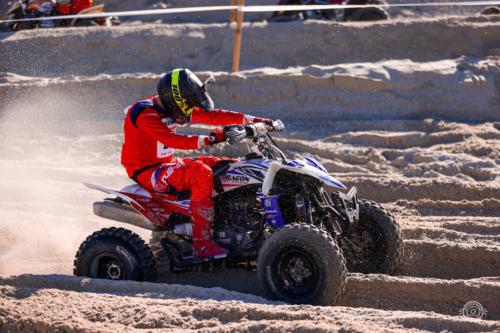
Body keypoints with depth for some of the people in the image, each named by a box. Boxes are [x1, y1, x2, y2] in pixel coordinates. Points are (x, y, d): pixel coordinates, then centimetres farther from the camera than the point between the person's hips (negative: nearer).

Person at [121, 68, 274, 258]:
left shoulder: (171, 109, 6)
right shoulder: (146, 114, -22)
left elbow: (211, 115, 5)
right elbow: (172, 140, -34)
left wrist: (252, 120, -1)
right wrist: (208, 139, -42)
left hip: (167, 164, 10)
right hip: (147, 171, -10)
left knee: (231, 166, 4)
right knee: (201, 173, -33)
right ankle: (202, 243, -34)